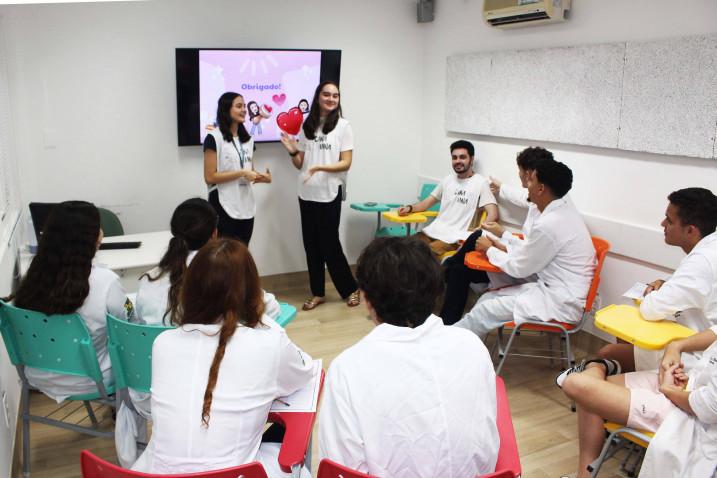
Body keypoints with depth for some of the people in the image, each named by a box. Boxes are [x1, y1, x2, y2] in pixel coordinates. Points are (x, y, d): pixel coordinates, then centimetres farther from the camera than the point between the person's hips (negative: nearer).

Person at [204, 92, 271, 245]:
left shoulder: (247, 139, 15)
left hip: (247, 208, 7)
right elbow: (210, 177, -15)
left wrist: (262, 177, 0)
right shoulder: (214, 138, -9)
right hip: (224, 209, -7)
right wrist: (241, 173, -19)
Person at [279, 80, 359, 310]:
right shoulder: (307, 125, 8)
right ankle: (317, 293, 21)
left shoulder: (343, 126, -3)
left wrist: (319, 167, -22)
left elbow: (346, 163, -9)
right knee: (311, 244, 9)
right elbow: (300, 164, 11)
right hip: (307, 194, 4)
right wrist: (292, 152, -9)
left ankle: (350, 289, 19)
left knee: (329, 244, 1)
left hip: (330, 194, -4)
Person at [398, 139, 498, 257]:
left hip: (456, 237, -6)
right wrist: (409, 208, 0)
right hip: (434, 230, 6)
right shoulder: (447, 180, 16)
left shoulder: (480, 183, -3)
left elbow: (493, 215, -12)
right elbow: (427, 203, 21)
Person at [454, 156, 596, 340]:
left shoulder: (549, 224, -24)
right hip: (557, 290, 9)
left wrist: (490, 249, 2)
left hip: (560, 304, -9)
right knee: (488, 298, 8)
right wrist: (504, 248, 12)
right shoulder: (563, 211, 5)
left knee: (484, 311, -6)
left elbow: (519, 268, -13)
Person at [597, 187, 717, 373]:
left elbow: (651, 310, -28)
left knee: (606, 354, -7)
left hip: (694, 359, -10)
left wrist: (653, 295, -6)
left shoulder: (701, 262, -30)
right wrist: (665, 286, 1)